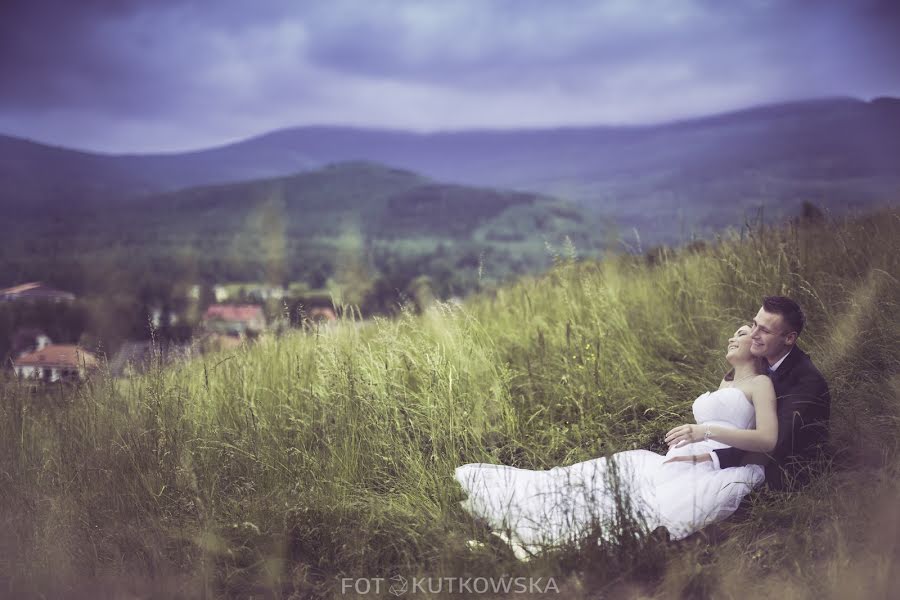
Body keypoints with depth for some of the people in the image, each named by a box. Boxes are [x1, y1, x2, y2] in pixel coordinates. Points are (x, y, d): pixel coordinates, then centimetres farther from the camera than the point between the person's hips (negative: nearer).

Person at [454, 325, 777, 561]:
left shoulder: (760, 383, 5)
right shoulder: (725, 382, 30)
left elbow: (768, 439, -10)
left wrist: (706, 432, -16)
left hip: (712, 472, -8)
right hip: (684, 465, 8)